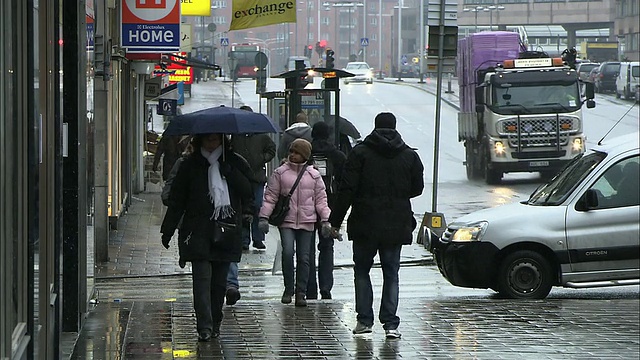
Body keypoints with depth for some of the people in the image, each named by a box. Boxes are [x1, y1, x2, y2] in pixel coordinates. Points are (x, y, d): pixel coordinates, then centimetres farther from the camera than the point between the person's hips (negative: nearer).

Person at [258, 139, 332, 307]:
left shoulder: (314, 175, 8)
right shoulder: (280, 173, 4)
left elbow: (321, 199, 10)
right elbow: (270, 196, 4)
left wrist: (325, 219, 2)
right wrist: (264, 217, -3)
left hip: (307, 222, 2)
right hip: (286, 221, -2)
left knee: (304, 258, 3)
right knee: (288, 252, -18)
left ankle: (301, 293, 10)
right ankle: (288, 289, -3)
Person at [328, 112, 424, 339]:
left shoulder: (360, 153, -5)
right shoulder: (410, 156, 3)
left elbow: (347, 190, -8)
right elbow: (417, 188, 11)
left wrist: (335, 221, -3)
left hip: (365, 226, -2)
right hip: (396, 225, 2)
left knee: (361, 271, 12)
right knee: (391, 273, 7)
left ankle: (365, 320, 6)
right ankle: (390, 324, -2)